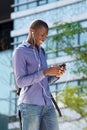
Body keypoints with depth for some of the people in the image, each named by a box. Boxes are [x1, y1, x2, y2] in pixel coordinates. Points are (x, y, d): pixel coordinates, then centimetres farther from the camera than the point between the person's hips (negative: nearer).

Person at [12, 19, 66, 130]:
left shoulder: (41, 52, 20)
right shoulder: (20, 52, -3)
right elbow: (20, 82, -12)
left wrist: (56, 75, 0)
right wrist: (46, 72, -17)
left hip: (47, 104, 7)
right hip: (30, 104, -7)